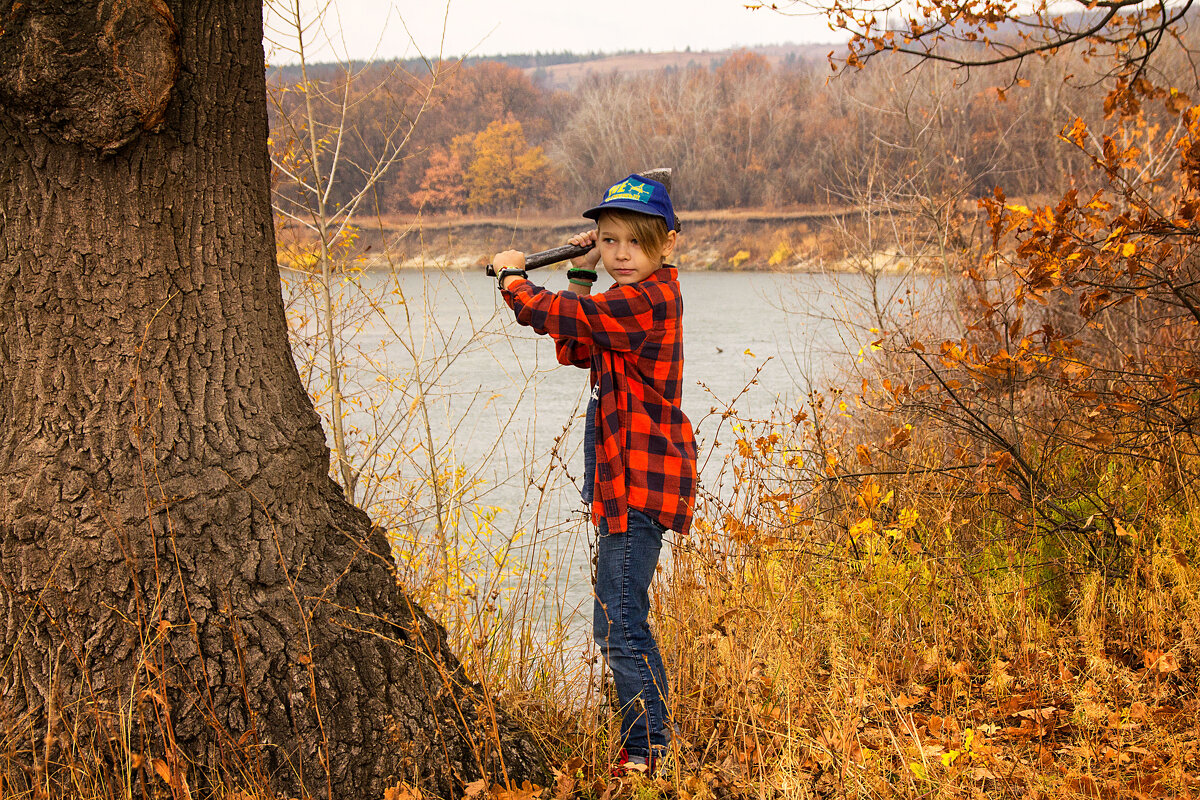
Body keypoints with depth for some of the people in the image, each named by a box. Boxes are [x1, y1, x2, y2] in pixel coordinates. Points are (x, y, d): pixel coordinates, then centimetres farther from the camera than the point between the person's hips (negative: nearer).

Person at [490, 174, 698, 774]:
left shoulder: (646, 300, -16)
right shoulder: (643, 299, 18)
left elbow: (556, 318, -18)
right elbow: (575, 351, 22)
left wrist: (512, 276, 2)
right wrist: (581, 275, 14)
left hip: (638, 483, -11)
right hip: (625, 480, 11)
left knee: (618, 623, -11)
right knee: (620, 620, 19)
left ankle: (647, 749, -4)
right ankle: (645, 741, 30)